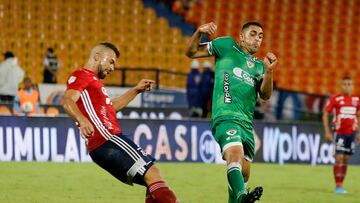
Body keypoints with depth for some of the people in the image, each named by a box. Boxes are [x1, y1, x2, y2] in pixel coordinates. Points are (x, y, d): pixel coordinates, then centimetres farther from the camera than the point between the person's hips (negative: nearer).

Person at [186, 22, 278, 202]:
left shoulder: (259, 66, 23)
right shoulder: (227, 45, 12)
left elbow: (265, 95, 9)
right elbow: (191, 52, 11)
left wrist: (269, 71, -6)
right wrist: (199, 32, -8)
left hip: (246, 123, 7)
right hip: (226, 117, -7)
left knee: (243, 173, 6)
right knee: (235, 154, -33)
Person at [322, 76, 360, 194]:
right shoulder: (335, 99, -7)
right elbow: (325, 114, -4)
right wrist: (327, 132, -9)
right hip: (339, 133, -4)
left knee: (346, 160, 7)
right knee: (339, 158, -10)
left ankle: (341, 186, 14)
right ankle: (338, 186, -6)